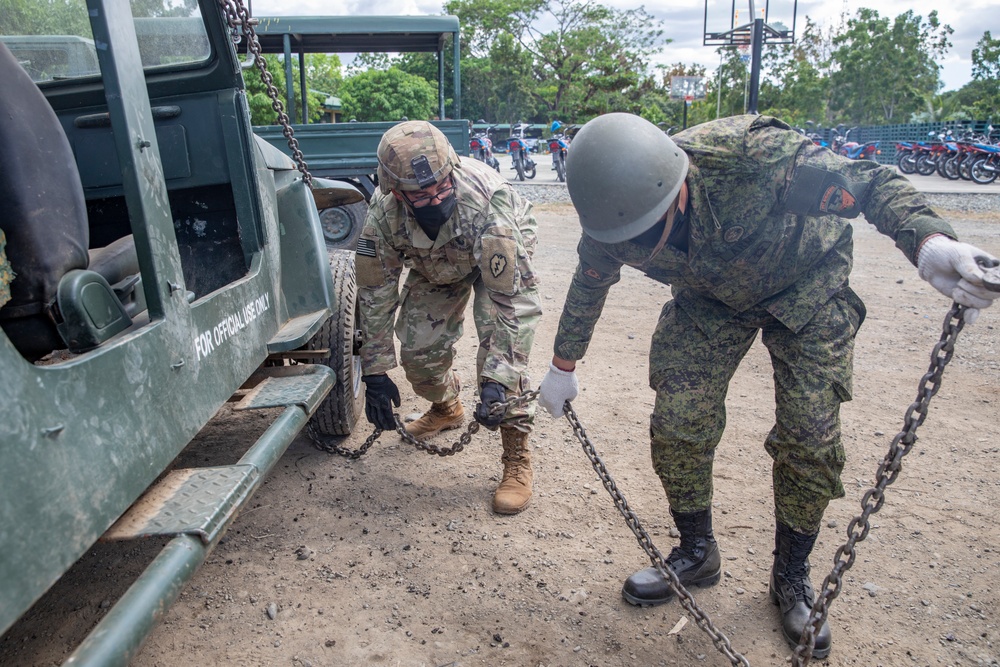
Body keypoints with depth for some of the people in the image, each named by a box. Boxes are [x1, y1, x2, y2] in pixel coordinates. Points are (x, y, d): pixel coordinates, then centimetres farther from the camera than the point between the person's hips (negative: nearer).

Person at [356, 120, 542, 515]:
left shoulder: (487, 203, -43)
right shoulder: (384, 214, -31)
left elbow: (505, 297, -39)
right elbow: (375, 293, -20)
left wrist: (496, 380, -43)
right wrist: (375, 373, -20)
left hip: (502, 255, -3)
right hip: (435, 265, 4)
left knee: (504, 349, -21)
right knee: (418, 348, -3)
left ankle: (517, 459, -7)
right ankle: (447, 408, 31)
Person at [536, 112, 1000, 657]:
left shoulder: (751, 156, -39)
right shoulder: (611, 218, -24)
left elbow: (871, 184, -29)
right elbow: (587, 289, -4)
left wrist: (928, 242, -49)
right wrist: (562, 367, 6)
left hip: (806, 285, -2)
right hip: (710, 299, 3)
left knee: (809, 435, -8)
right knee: (677, 422, -7)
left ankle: (792, 575, 16)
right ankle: (696, 552, 19)